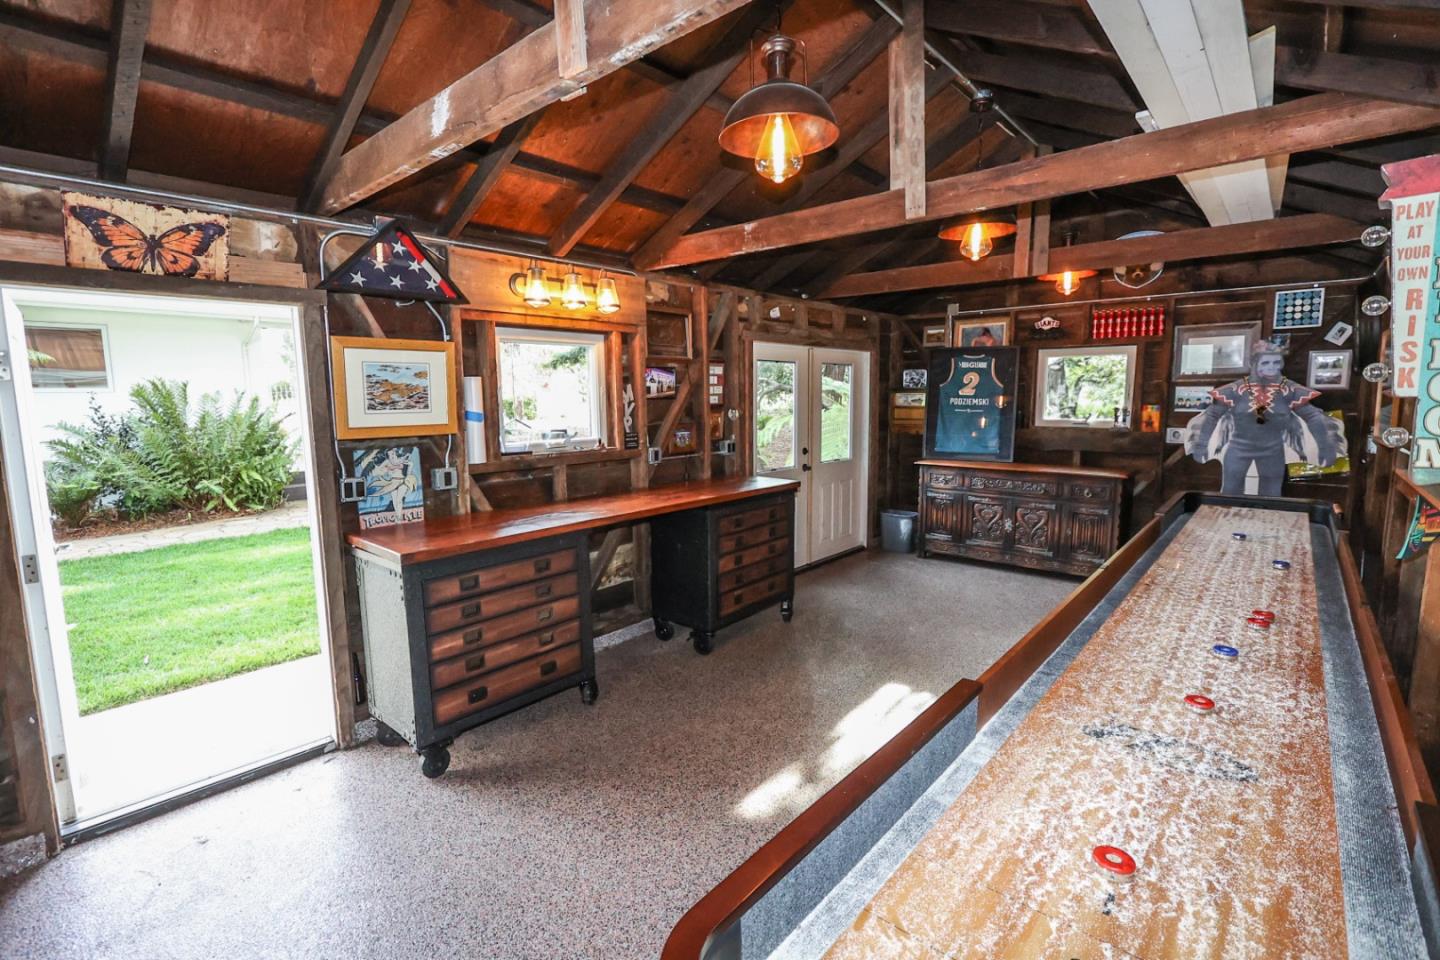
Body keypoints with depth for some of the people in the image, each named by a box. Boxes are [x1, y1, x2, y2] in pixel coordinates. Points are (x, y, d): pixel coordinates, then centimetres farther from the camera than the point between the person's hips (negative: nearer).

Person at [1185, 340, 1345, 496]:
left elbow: (1314, 417, -2)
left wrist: (1326, 449, -4)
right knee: (1230, 493, 12)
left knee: (1272, 496, 17)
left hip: (1272, 450, 2)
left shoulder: (1289, 390, -11)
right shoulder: (1236, 389, -15)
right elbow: (1211, 415, -8)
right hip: (1239, 447, -1)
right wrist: (1200, 446, -10)